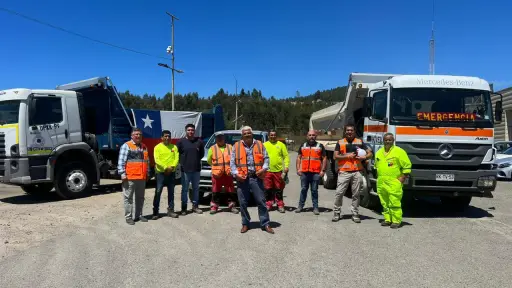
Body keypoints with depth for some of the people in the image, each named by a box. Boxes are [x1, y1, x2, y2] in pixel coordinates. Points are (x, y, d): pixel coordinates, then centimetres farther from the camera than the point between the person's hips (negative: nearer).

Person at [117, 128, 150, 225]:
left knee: (140, 197, 12)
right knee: (128, 197, 0)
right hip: (130, 177, -6)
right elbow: (121, 161, -8)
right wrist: (122, 173, -15)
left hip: (142, 177, 6)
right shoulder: (126, 146, -3)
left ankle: (138, 215, 22)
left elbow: (147, 161, 22)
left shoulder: (144, 147, 16)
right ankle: (128, 217, 7)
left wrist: (147, 173, 18)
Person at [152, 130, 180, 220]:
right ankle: (155, 212, 2)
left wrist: (172, 167, -16)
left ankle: (170, 210, 17)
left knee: (171, 192, 9)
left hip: (171, 173, 4)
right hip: (161, 172, -3)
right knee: (158, 192, -3)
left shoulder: (174, 147, 9)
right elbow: (157, 160, -10)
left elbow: (177, 158, 1)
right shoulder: (158, 147, -2)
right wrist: (165, 167, -21)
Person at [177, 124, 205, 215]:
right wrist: (182, 162, -1)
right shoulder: (181, 141, -2)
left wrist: (196, 159, 6)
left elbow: (202, 153, 14)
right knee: (185, 189, 2)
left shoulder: (199, 141, 4)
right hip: (185, 169, -2)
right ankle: (184, 208, 10)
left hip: (196, 169, 3)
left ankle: (195, 206, 22)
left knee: (196, 188, 11)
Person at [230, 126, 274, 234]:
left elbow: (266, 158, 8)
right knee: (243, 203, 6)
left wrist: (264, 168, -10)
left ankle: (265, 224, 9)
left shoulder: (260, 145, 9)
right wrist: (235, 173, -8)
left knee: (261, 201, 1)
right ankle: (245, 224, 20)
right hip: (242, 178, 1)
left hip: (256, 177, 0)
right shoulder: (236, 146, 7)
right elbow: (232, 162, 5)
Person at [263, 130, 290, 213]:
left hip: (278, 170, 0)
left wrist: (286, 166, -6)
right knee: (268, 189, 5)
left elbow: (286, 156, 5)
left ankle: (280, 205, 13)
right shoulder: (264, 145, 8)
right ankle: (268, 204, 16)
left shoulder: (281, 145, 8)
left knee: (279, 189, 4)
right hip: (267, 171, 1)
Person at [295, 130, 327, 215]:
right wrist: (298, 169, 3)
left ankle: (315, 207, 10)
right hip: (304, 172, 2)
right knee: (303, 189, 7)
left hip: (316, 172, -2)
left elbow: (324, 158, 5)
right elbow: (299, 158, 14)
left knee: (314, 190, 3)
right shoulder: (303, 146, 13)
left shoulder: (320, 146, 7)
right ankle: (300, 206, 15)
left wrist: (323, 170, -3)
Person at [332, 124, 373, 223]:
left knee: (356, 194, 5)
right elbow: (335, 156, 0)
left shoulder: (360, 142, 12)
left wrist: (364, 157, -10)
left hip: (357, 172, 1)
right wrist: (348, 156, -9)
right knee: (339, 193, -4)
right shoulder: (340, 142, 8)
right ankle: (337, 213, 7)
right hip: (344, 172, -1)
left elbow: (370, 153, 11)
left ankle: (355, 214, 13)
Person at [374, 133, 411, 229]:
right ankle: (387, 219, 20)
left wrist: (402, 178, -9)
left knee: (394, 203, -7)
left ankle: (396, 221, 0)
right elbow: (376, 166, 27)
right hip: (381, 183, 6)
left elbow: (407, 166, -4)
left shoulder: (399, 151, -3)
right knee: (384, 203, 10)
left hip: (394, 183, -6)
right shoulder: (379, 152, 15)